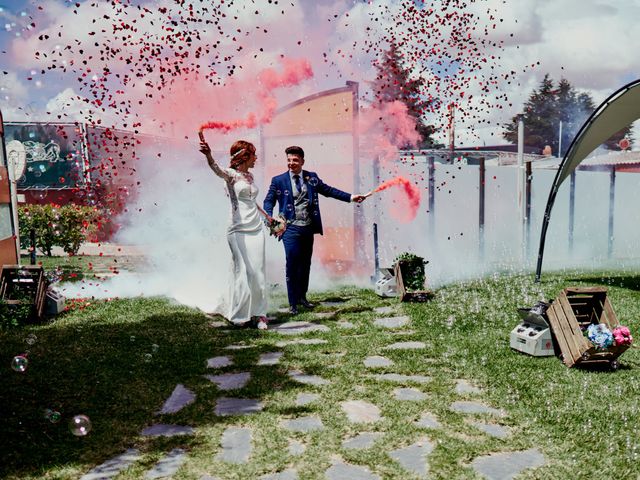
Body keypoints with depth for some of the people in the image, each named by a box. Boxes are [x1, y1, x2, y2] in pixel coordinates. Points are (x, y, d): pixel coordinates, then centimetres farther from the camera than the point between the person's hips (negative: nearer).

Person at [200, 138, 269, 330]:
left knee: (258, 272, 4)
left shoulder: (249, 176, 17)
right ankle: (240, 315, 7)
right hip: (239, 230, -6)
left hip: (256, 229, 6)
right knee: (244, 271, -6)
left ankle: (258, 314, 13)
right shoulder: (231, 174, -3)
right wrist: (208, 155, -48)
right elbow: (217, 169, -27)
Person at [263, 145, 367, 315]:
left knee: (305, 263, 13)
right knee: (292, 264, -6)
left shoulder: (312, 177, 7)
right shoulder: (278, 180, 0)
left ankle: (302, 297, 29)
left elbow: (328, 190, 11)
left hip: (308, 228, 4)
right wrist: (270, 219, -19)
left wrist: (350, 197, 6)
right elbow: (268, 201, -1)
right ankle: (293, 303, 5)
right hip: (291, 229, -4)